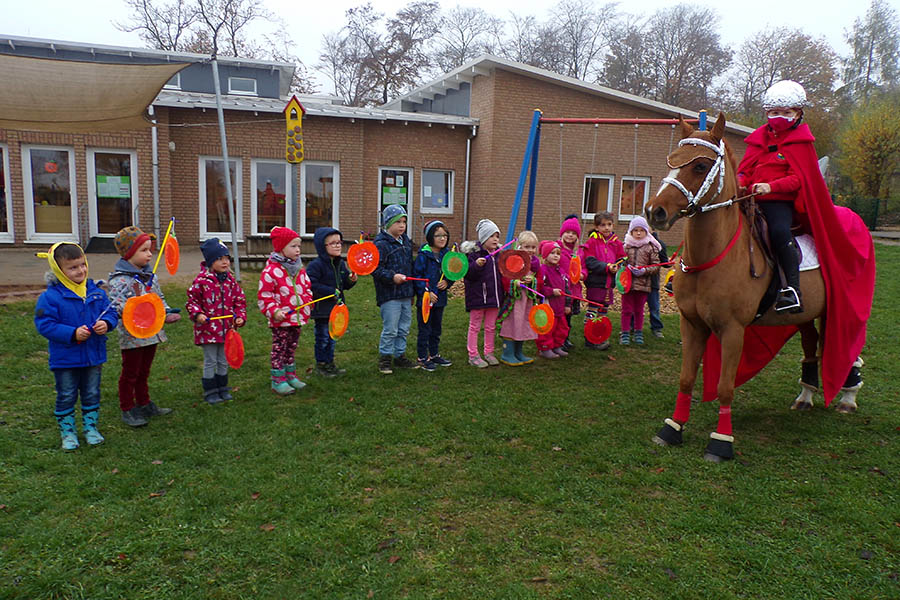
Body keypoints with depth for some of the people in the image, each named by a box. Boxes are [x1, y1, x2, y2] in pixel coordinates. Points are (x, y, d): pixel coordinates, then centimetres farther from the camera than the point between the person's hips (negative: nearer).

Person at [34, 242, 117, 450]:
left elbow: (110, 312, 6)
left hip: (93, 356, 4)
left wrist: (106, 323, -17)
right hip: (65, 359, -4)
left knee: (92, 394, 15)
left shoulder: (96, 292, 0)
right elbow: (44, 324, -16)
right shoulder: (50, 296, -14)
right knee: (66, 397, 10)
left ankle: (90, 427, 31)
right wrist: (73, 333, -25)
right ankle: (67, 431, 26)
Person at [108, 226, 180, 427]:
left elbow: (160, 298, 18)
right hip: (132, 335, -7)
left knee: (144, 372, 21)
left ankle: (144, 404, 34)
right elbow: (117, 305, -24)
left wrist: (167, 313, 3)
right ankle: (127, 410, 20)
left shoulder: (150, 275, 9)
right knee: (130, 374, 7)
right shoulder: (120, 279, -17)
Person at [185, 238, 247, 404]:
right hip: (208, 328, -5)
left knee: (223, 362, 15)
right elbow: (192, 300, -4)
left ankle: (222, 389, 29)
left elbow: (240, 300, 11)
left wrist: (240, 316, -2)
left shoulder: (230, 280, 4)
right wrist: (197, 314, -19)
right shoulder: (202, 280, -11)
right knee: (210, 362, 5)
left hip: (226, 328, 5)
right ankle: (210, 392, 18)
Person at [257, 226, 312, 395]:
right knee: (279, 349, 1)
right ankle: (278, 381, 10)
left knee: (291, 348, 17)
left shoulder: (299, 268, 10)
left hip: (298, 317, 7)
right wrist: (274, 311, -22)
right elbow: (264, 296, -13)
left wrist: (307, 303, 10)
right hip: (280, 320, -7)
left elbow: (306, 288, 22)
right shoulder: (271, 271, -14)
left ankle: (290, 376, 29)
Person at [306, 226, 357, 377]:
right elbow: (311, 284, -22)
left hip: (336, 306, 7)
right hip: (321, 307, -7)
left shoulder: (341, 264, 8)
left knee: (332, 336, 16)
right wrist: (331, 292, -23)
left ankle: (330, 363, 27)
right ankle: (321, 365, 17)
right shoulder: (316, 264, -16)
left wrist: (351, 280, -9)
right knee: (323, 337, 3)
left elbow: (345, 284, 14)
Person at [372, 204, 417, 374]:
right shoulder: (381, 244, -12)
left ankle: (400, 356, 28)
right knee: (390, 329, -3)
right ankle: (385, 358, 12)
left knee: (404, 328, 15)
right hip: (389, 296, -8)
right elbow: (375, 268, -17)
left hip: (406, 295, 8)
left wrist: (412, 291, 22)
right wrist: (392, 276, -27)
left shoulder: (406, 242, 14)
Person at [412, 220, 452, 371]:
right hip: (425, 299, -6)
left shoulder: (446, 254, 5)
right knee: (424, 330, 3)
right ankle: (422, 357, 15)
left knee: (436, 329, 18)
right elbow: (416, 276, -14)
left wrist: (447, 282, -7)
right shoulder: (423, 255, -14)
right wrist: (427, 292, -19)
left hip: (440, 298, 6)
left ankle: (434, 354, 32)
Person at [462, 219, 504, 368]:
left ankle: (489, 353, 27)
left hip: (494, 296, 6)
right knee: (475, 326, 5)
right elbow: (468, 274, -18)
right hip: (478, 296, -6)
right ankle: (473, 355, 13)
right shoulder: (474, 253, -11)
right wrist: (477, 265, -32)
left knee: (491, 326, 14)